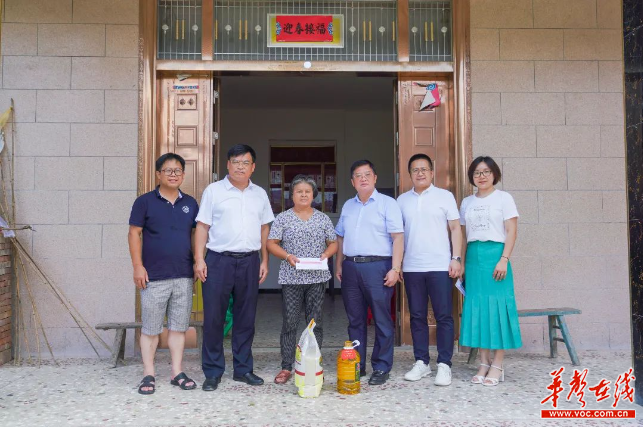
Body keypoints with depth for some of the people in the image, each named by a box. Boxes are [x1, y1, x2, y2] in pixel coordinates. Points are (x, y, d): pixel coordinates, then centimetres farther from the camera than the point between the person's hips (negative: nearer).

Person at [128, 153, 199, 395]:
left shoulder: (190, 204, 10)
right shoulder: (145, 202, -1)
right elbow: (134, 234, -2)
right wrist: (138, 266, -9)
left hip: (184, 276, 3)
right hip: (154, 276, -3)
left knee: (179, 327, 10)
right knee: (150, 329, 4)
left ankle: (177, 373, 19)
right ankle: (149, 375, 15)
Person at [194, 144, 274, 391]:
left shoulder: (260, 194, 12)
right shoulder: (213, 191, 2)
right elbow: (202, 226, -1)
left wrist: (264, 261, 10)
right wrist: (199, 259, -9)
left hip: (249, 261, 3)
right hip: (219, 260, -3)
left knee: (246, 318, 10)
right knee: (213, 317, 0)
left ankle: (243, 369, 22)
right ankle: (213, 372, 12)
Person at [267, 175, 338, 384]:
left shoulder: (323, 218, 10)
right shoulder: (283, 218, 4)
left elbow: (333, 243, 13)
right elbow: (272, 244, 1)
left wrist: (326, 254, -7)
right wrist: (287, 256, -14)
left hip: (317, 278, 2)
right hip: (291, 278, -2)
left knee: (315, 322, 6)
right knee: (290, 323, 0)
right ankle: (286, 367, 10)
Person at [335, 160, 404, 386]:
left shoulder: (387, 203, 0)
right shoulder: (348, 206, 17)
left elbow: (398, 237, -7)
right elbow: (340, 237, 21)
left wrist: (395, 268, -13)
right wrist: (339, 265, 14)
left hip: (377, 266, -5)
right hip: (351, 267, 5)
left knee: (382, 320, -1)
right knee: (355, 320, 11)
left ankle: (381, 368, 10)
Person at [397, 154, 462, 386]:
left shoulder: (445, 196, 4)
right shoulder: (402, 200, 11)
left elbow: (455, 228, 3)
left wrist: (456, 258, -6)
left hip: (440, 267, -3)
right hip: (411, 268, 3)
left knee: (444, 317, 0)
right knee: (417, 317, 9)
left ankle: (444, 365, 8)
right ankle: (421, 362, 18)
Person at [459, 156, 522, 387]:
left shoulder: (503, 198, 2)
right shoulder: (467, 203, 14)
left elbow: (511, 231, -4)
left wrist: (504, 259, -14)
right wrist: (461, 262, 9)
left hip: (495, 255, -4)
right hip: (473, 257, 4)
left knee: (497, 306, -4)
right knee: (477, 307, 2)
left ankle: (497, 365, 4)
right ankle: (484, 363, 11)